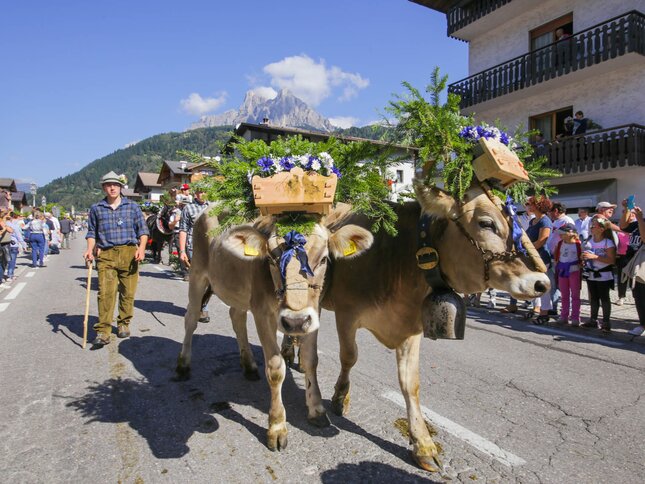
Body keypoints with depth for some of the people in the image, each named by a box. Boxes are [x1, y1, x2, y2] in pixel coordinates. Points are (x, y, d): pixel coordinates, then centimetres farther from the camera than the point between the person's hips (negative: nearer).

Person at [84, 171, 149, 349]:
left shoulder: (132, 207, 10)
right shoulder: (96, 209, 13)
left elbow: (143, 230, 9)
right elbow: (92, 232, 16)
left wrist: (141, 247, -7)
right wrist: (90, 249, 0)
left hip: (129, 253, 0)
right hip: (106, 255, 0)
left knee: (128, 292, 4)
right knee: (105, 292, -11)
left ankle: (124, 324, 22)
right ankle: (103, 331, -9)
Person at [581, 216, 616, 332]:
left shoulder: (608, 243, -14)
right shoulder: (589, 241, 4)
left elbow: (612, 260, -20)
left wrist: (595, 257, -26)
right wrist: (583, 257, -3)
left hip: (604, 275, -6)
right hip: (591, 274, 6)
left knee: (604, 298, 3)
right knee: (593, 298, 14)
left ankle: (606, 322, 12)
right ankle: (593, 320, 24)